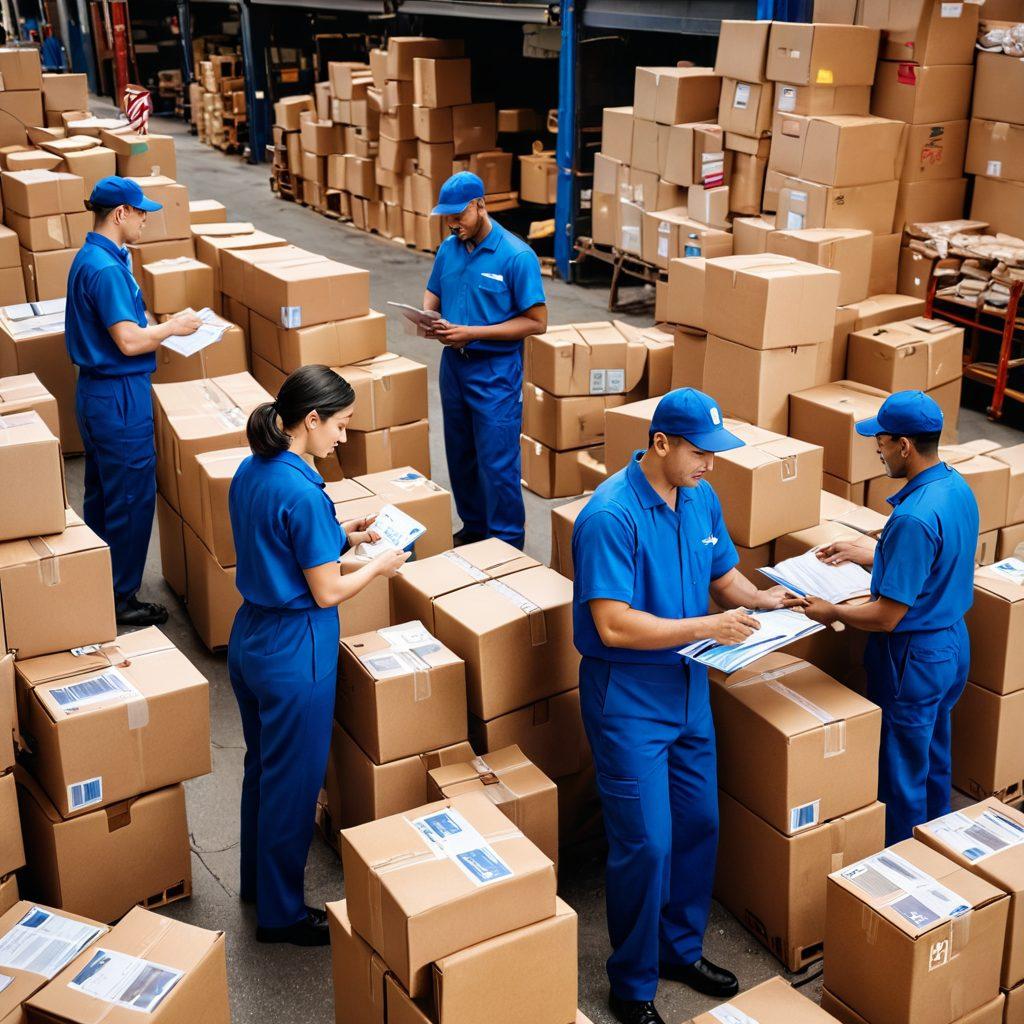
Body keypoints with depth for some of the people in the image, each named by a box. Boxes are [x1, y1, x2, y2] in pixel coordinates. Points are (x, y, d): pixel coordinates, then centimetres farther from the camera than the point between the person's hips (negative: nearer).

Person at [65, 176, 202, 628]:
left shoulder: (89, 258, 11)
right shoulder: (107, 269, -22)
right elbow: (129, 341, -25)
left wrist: (162, 325, 12)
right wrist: (175, 326, -11)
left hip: (95, 391, 11)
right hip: (119, 396, -11)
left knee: (102, 495, 19)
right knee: (132, 500, -1)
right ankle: (121, 601, 8)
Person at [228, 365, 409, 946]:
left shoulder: (251, 472, 1)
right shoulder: (303, 493, -25)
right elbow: (327, 593, -20)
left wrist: (340, 535, 8)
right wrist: (379, 566, -4)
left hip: (250, 637, 9)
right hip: (294, 653, -9)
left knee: (262, 766, 25)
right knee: (294, 782, 8)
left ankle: (258, 881, 44)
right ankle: (282, 914, 24)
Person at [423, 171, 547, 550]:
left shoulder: (517, 256, -15)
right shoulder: (448, 249, 4)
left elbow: (537, 321, -15)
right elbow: (433, 293, 17)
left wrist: (473, 333, -20)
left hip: (495, 370, -6)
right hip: (453, 363, 6)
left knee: (497, 462, -2)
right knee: (460, 456, 16)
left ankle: (507, 543, 10)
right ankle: (473, 527, 32)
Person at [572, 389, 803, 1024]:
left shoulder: (702, 500, 1)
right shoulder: (612, 516, -23)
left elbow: (723, 573, 14)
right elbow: (613, 625, -27)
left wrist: (760, 598, -7)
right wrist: (706, 627, -25)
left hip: (687, 685, 8)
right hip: (627, 697, -8)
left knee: (699, 826, 17)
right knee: (647, 843, -2)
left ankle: (682, 949, 38)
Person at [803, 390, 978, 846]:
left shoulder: (914, 517, -30)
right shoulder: (957, 487, -1)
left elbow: (886, 616, -26)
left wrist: (832, 613, -10)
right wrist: (861, 553, 17)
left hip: (913, 659, -10)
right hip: (952, 642, 10)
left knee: (901, 774, 8)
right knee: (934, 760, 25)